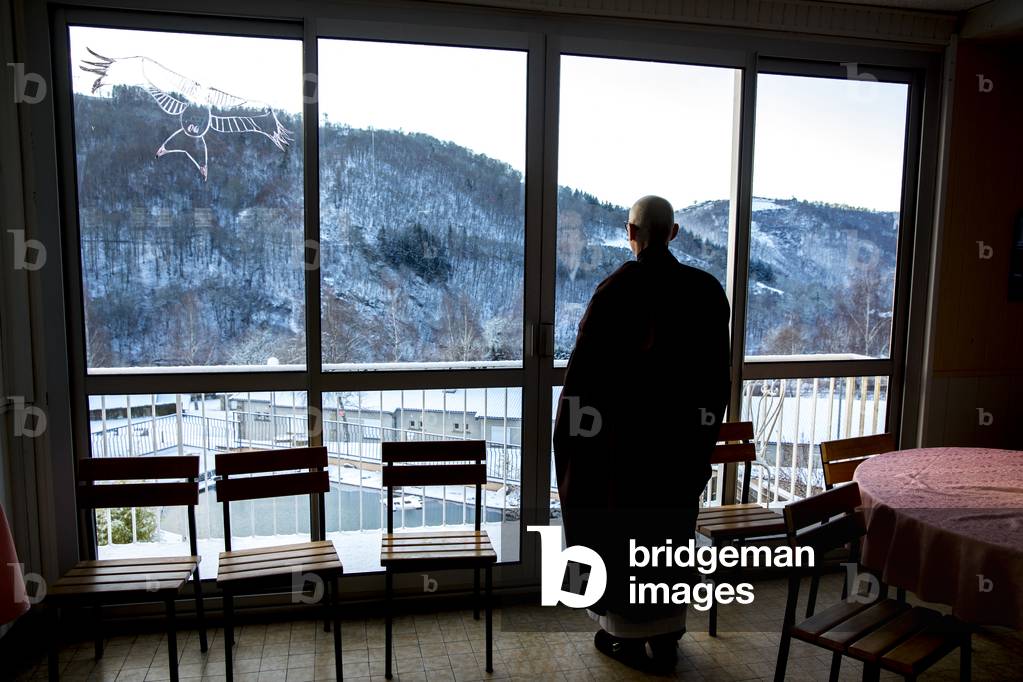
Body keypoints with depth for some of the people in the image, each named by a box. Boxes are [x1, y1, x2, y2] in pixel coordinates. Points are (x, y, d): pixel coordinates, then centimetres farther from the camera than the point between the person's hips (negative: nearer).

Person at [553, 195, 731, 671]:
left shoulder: (618, 289, -15)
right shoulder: (705, 289, -1)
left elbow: (586, 363, -13)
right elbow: (718, 370, 5)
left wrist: (570, 435, -3)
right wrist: (703, 426, 16)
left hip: (625, 431, -4)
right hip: (684, 432, 5)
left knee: (623, 526, 10)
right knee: (670, 526, 16)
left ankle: (628, 635, 22)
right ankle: (666, 635, 27)